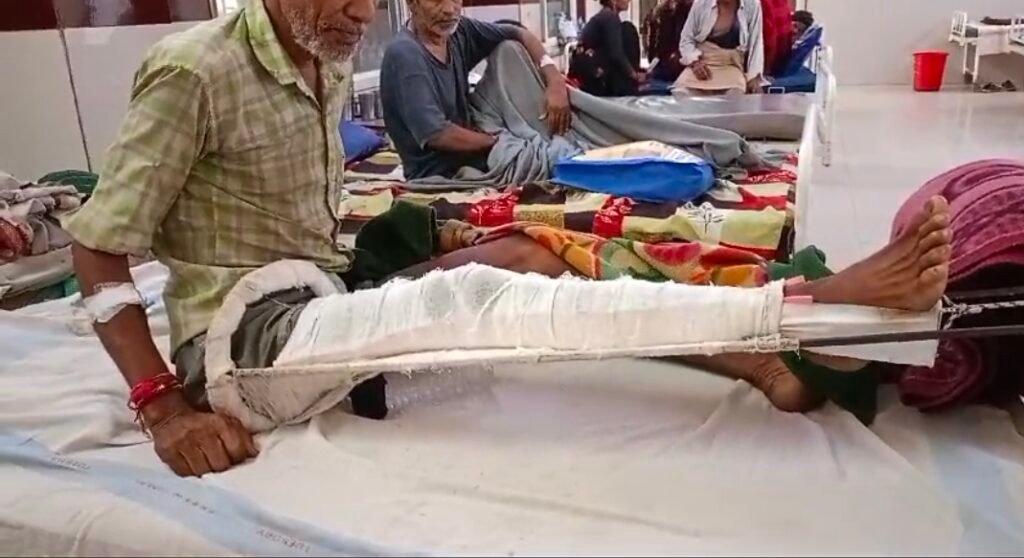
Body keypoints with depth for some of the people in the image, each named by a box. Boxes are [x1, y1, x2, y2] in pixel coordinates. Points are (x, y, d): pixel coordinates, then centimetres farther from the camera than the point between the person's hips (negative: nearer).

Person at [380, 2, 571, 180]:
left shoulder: (457, 29, 1)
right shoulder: (404, 54, -19)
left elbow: (518, 35, 10)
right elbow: (436, 134, -25)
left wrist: (554, 80, -7)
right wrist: (498, 142, -13)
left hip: (473, 159, 8)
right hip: (440, 176, -8)